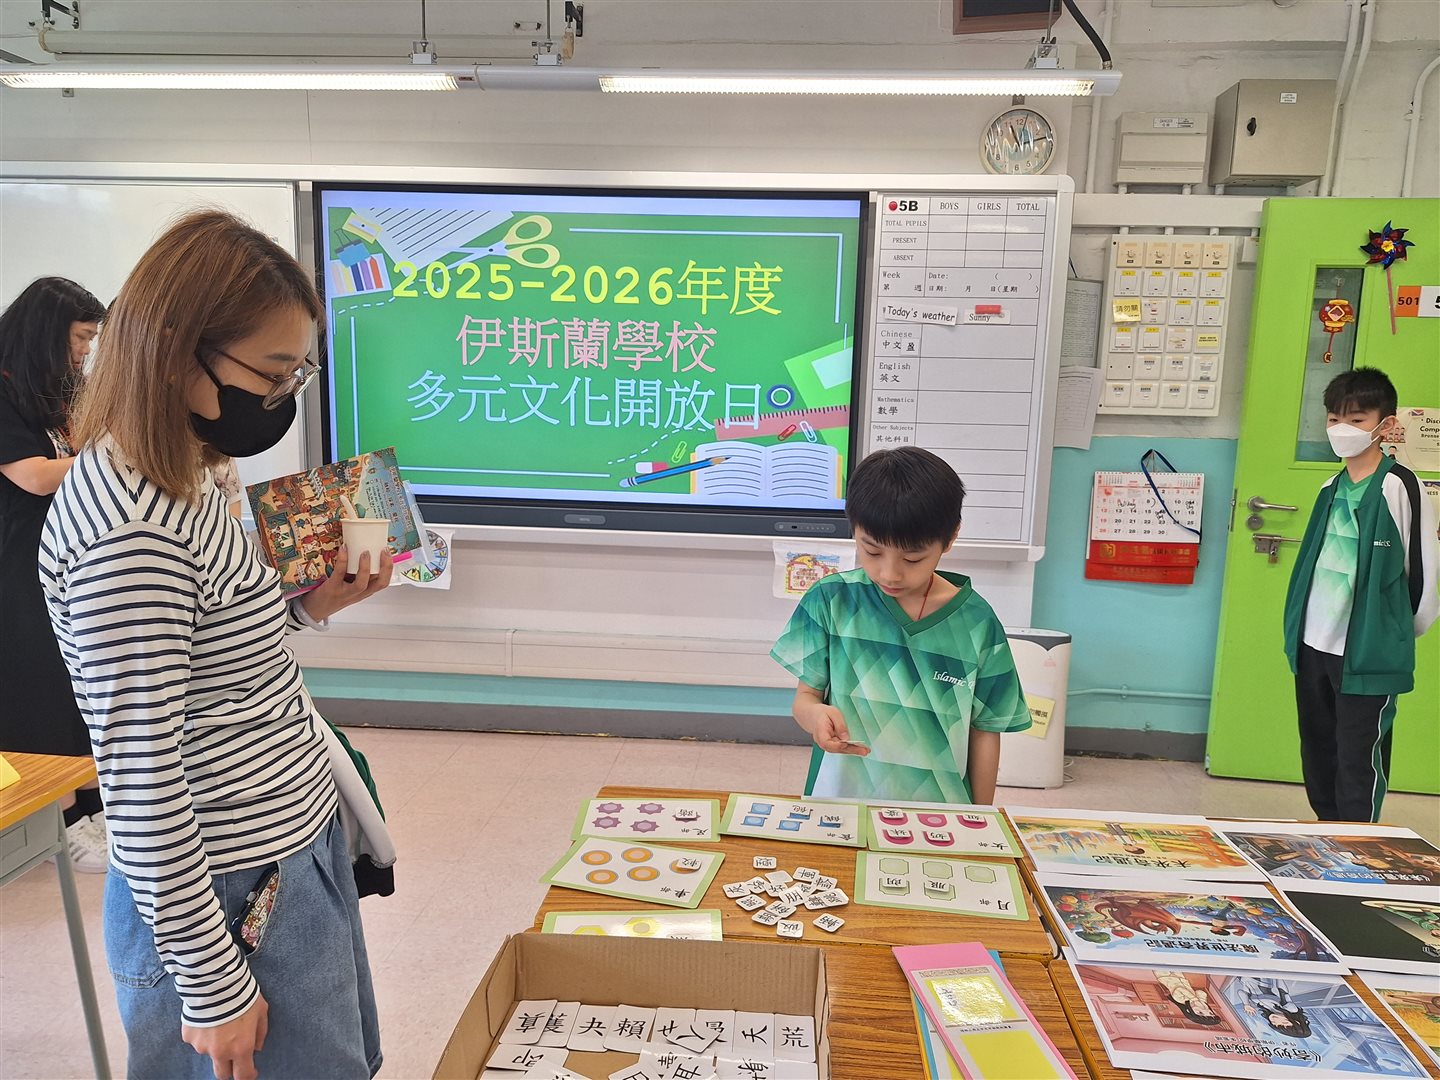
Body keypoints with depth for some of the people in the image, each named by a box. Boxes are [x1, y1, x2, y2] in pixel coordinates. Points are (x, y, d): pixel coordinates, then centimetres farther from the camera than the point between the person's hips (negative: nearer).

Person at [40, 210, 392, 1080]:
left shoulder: (181, 484, 4)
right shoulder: (127, 531, -26)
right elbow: (140, 784, -23)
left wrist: (303, 611, 2)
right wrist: (212, 987, -15)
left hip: (301, 843, 9)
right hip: (233, 897, -9)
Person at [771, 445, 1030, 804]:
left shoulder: (976, 623, -9)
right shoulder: (830, 600, -9)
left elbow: (985, 730, -1)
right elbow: (805, 694, -3)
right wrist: (815, 714, -25)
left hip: (940, 810, 0)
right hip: (840, 799, 0)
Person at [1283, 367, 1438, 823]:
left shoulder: (1399, 486, -10)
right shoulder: (1332, 488, 10)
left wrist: (1397, 633, 4)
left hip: (1368, 653, -7)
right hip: (1315, 647, 7)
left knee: (1358, 764, 0)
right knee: (1317, 758, 16)